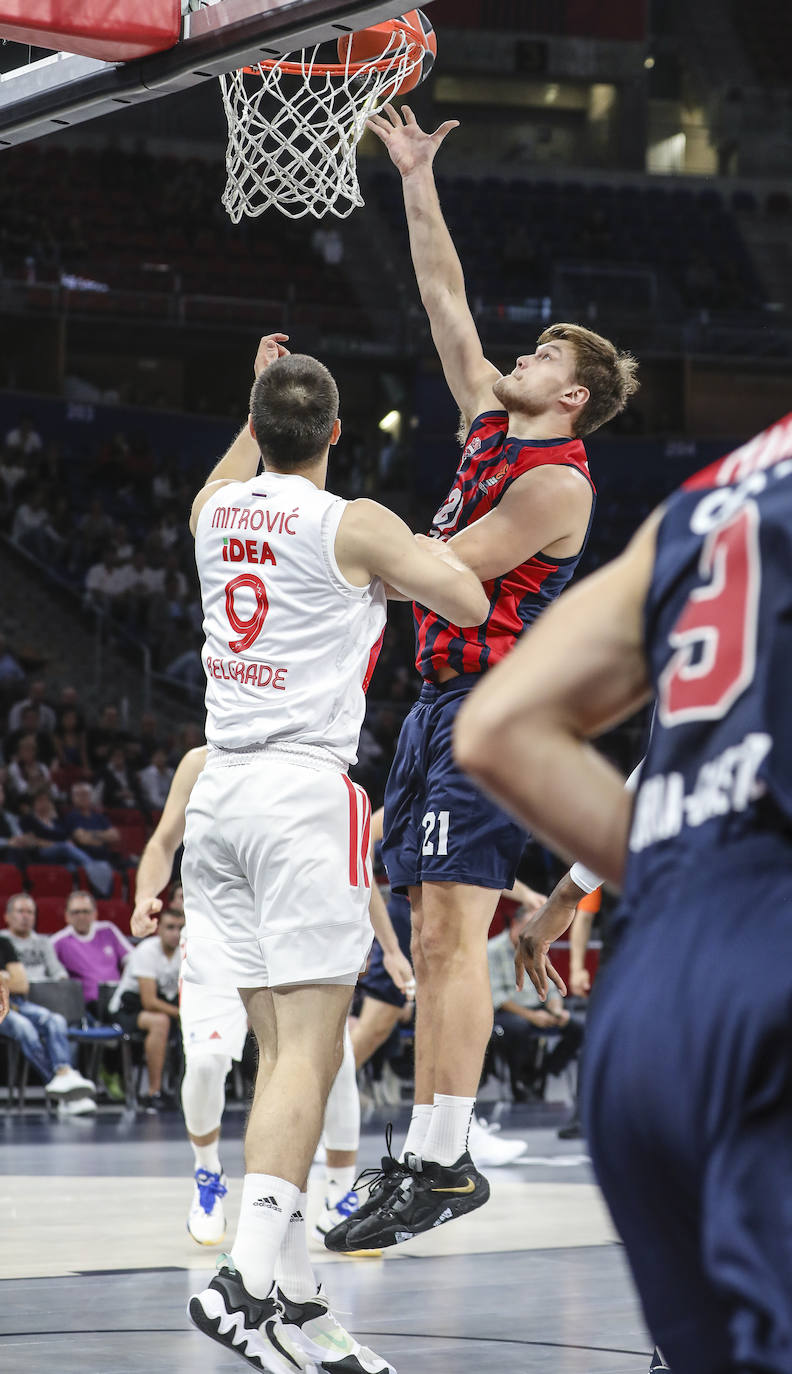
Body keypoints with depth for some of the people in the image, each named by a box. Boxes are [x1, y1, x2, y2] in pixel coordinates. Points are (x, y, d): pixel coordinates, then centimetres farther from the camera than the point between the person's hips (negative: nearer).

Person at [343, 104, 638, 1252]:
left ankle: (444, 1162, -16)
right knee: (435, 933, 6)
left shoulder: (556, 482, -11)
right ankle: (429, 1154, 6)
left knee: (453, 929, -14)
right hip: (444, 702, 9)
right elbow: (446, 301, 19)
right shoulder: (492, 427, 15)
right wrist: (418, 185, 16)